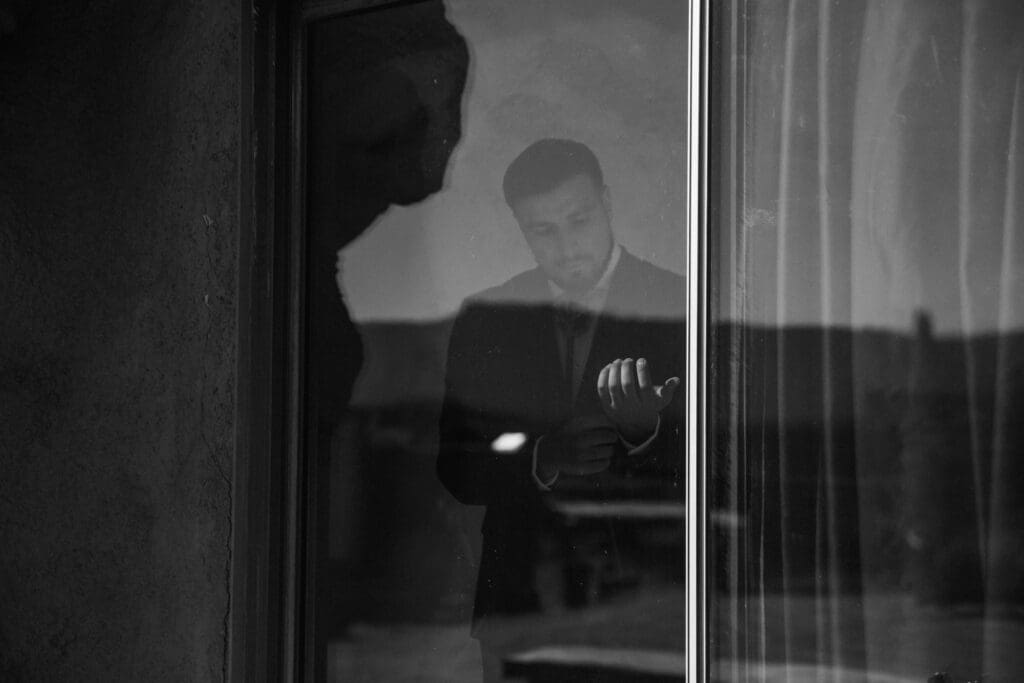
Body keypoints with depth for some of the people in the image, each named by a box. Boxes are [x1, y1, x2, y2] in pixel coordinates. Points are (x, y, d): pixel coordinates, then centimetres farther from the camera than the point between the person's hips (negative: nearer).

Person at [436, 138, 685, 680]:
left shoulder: (679, 309, -4)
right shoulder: (484, 320, 4)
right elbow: (456, 472, 4)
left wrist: (645, 429, -28)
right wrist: (537, 459, -15)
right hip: (519, 593, 2)